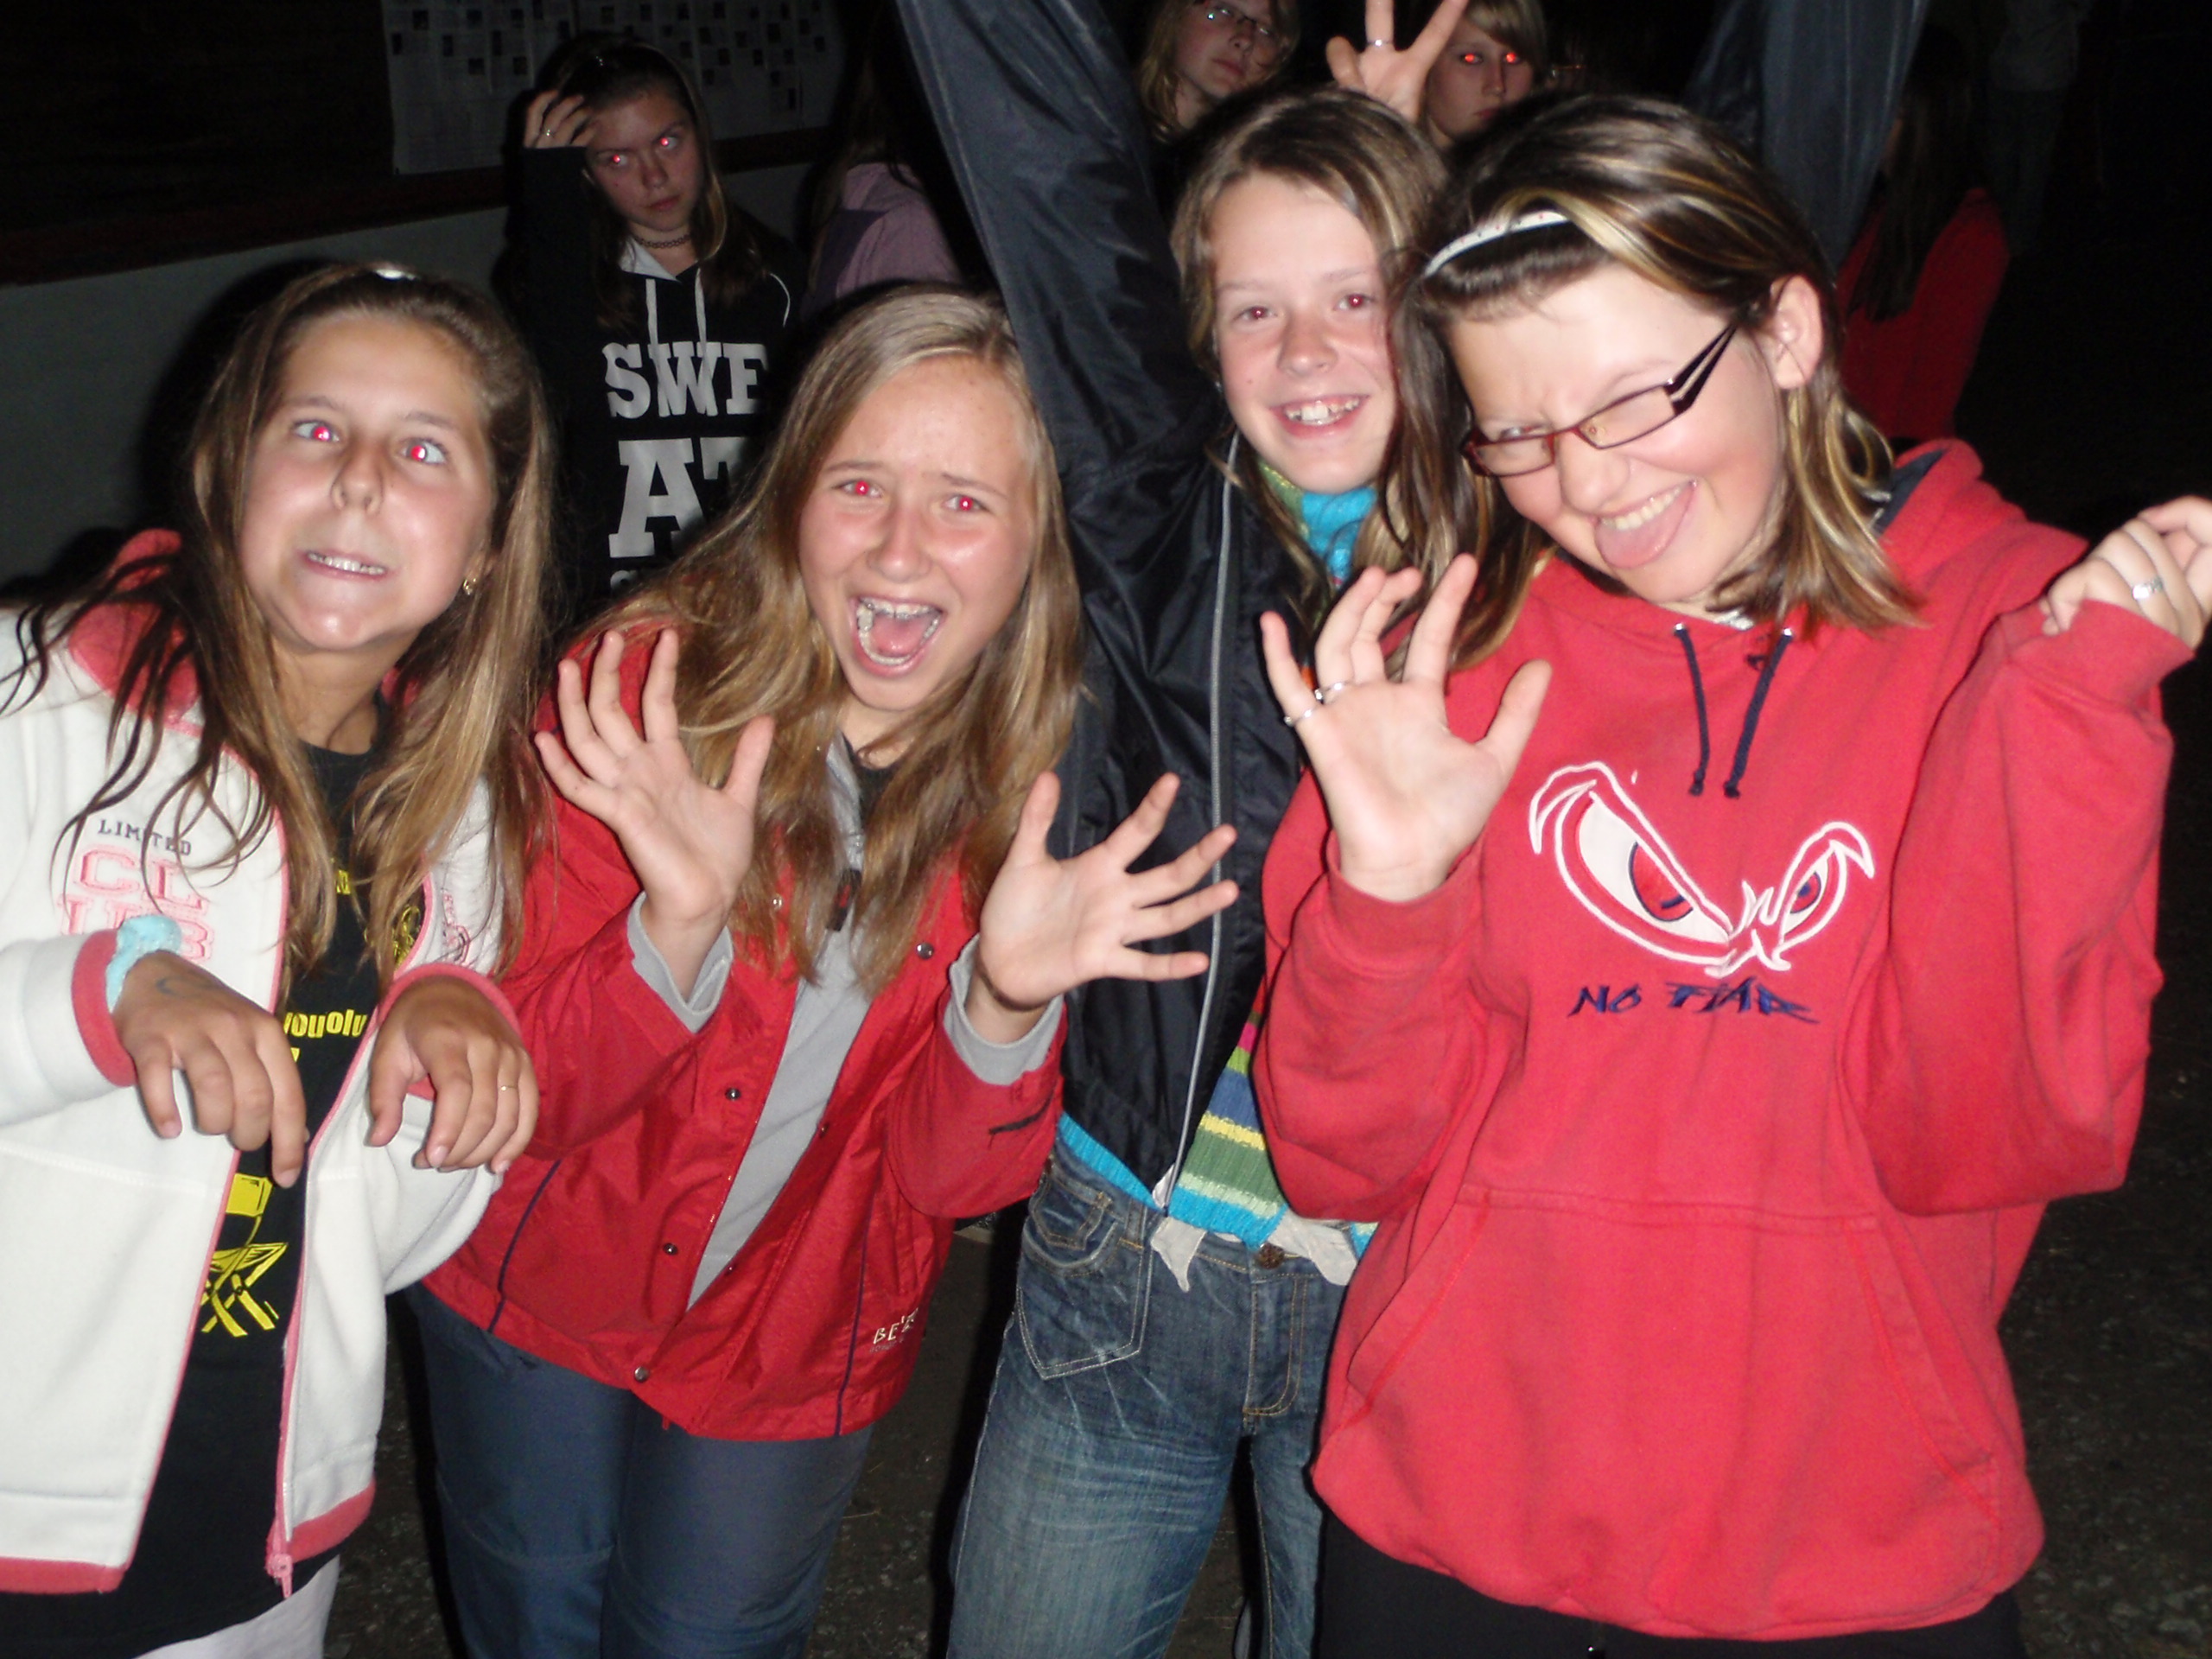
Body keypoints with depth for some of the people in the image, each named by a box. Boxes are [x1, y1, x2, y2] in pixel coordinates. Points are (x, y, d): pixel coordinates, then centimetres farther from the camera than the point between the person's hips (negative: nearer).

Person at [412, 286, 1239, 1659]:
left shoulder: (1045, 794, -19)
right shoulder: (644, 694, -23)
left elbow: (952, 1176, -18)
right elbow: (518, 1091, -22)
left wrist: (1008, 1002, -39)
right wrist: (679, 926, -42)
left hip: (795, 1355, 1)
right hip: (542, 1290, 0)